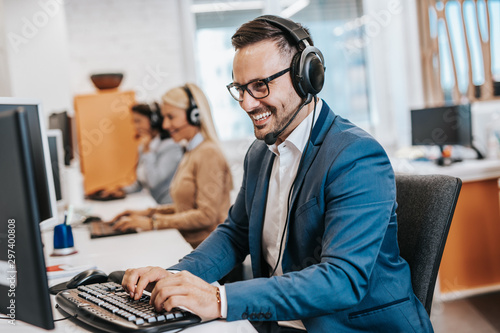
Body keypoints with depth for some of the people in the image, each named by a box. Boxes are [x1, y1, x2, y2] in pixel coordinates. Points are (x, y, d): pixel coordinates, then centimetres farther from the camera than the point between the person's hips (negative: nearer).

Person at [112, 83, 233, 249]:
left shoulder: (208, 154, -13)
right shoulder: (191, 152, 16)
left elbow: (206, 215, -18)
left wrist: (153, 223, -15)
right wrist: (149, 212, 11)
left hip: (204, 248, -8)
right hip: (186, 244, 8)